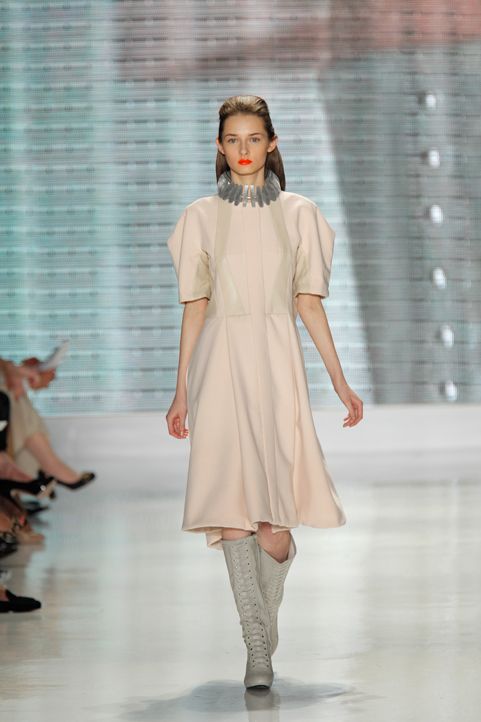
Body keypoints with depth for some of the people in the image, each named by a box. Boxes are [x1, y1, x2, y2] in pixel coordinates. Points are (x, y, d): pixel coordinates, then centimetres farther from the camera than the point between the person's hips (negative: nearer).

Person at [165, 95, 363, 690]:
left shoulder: (298, 213, 9)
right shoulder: (201, 216, 8)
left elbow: (308, 302, 9)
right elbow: (194, 306, 8)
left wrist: (340, 380, 6)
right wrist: (181, 390, 4)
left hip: (277, 362, 0)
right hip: (220, 363, 0)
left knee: (275, 519, -5)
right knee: (232, 507, -8)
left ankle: (262, 636, 19)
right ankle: (258, 651, -4)